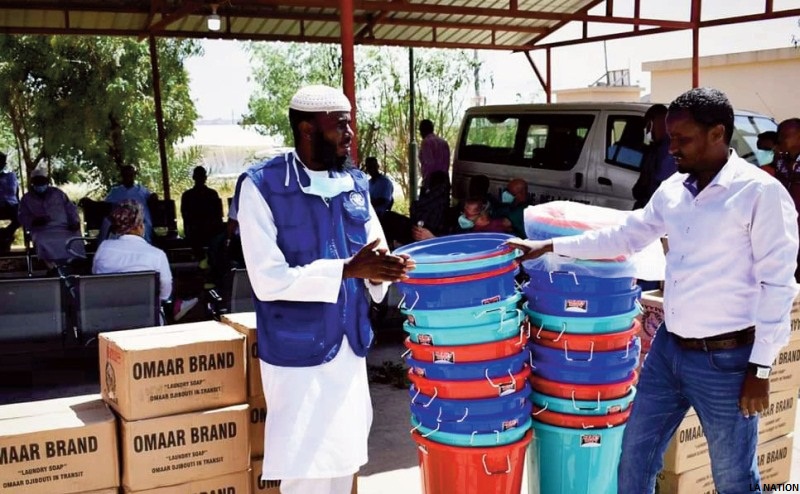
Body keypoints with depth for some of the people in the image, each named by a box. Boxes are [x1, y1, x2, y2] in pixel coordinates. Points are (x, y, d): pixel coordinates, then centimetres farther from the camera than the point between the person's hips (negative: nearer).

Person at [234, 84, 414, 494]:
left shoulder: (356, 183, 6)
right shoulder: (261, 185, -13)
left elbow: (372, 259, 8)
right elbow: (268, 280, -20)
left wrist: (380, 271, -16)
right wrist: (347, 269, -27)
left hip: (350, 347, 6)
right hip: (297, 353, -6)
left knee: (342, 460, 16)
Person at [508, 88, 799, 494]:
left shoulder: (760, 192, -14)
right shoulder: (672, 190, 5)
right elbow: (625, 236, 17)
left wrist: (760, 368, -14)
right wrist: (549, 246, 12)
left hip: (726, 359, -6)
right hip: (668, 348, 7)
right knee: (635, 456, 17)